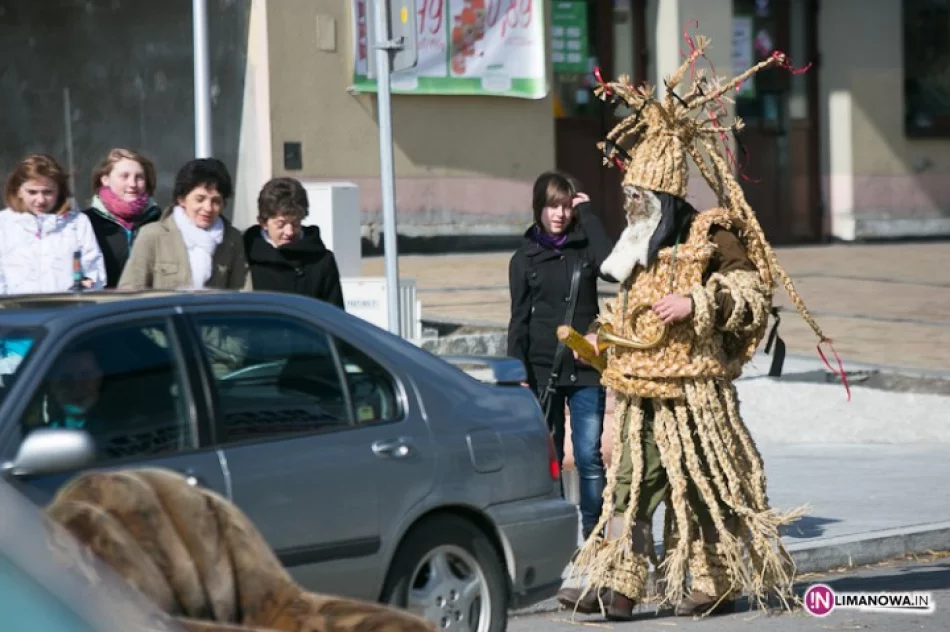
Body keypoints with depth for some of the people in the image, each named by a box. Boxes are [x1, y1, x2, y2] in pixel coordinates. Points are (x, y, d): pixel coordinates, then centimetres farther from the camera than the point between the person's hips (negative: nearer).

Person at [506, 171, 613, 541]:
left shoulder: (585, 245, 6)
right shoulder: (525, 258, 6)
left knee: (589, 457, -1)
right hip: (543, 372, 0)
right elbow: (519, 320, 5)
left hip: (586, 371, 0)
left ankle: (594, 535, 5)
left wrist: (587, 215, -10)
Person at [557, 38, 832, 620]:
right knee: (632, 484, 2)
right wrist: (600, 336, 14)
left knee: (701, 485, -1)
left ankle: (719, 584, 9)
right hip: (641, 394, 7)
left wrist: (695, 303, -23)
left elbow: (751, 293, -14)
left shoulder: (709, 238, -8)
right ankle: (618, 585, 0)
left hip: (691, 390, -7)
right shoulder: (644, 250, 16)